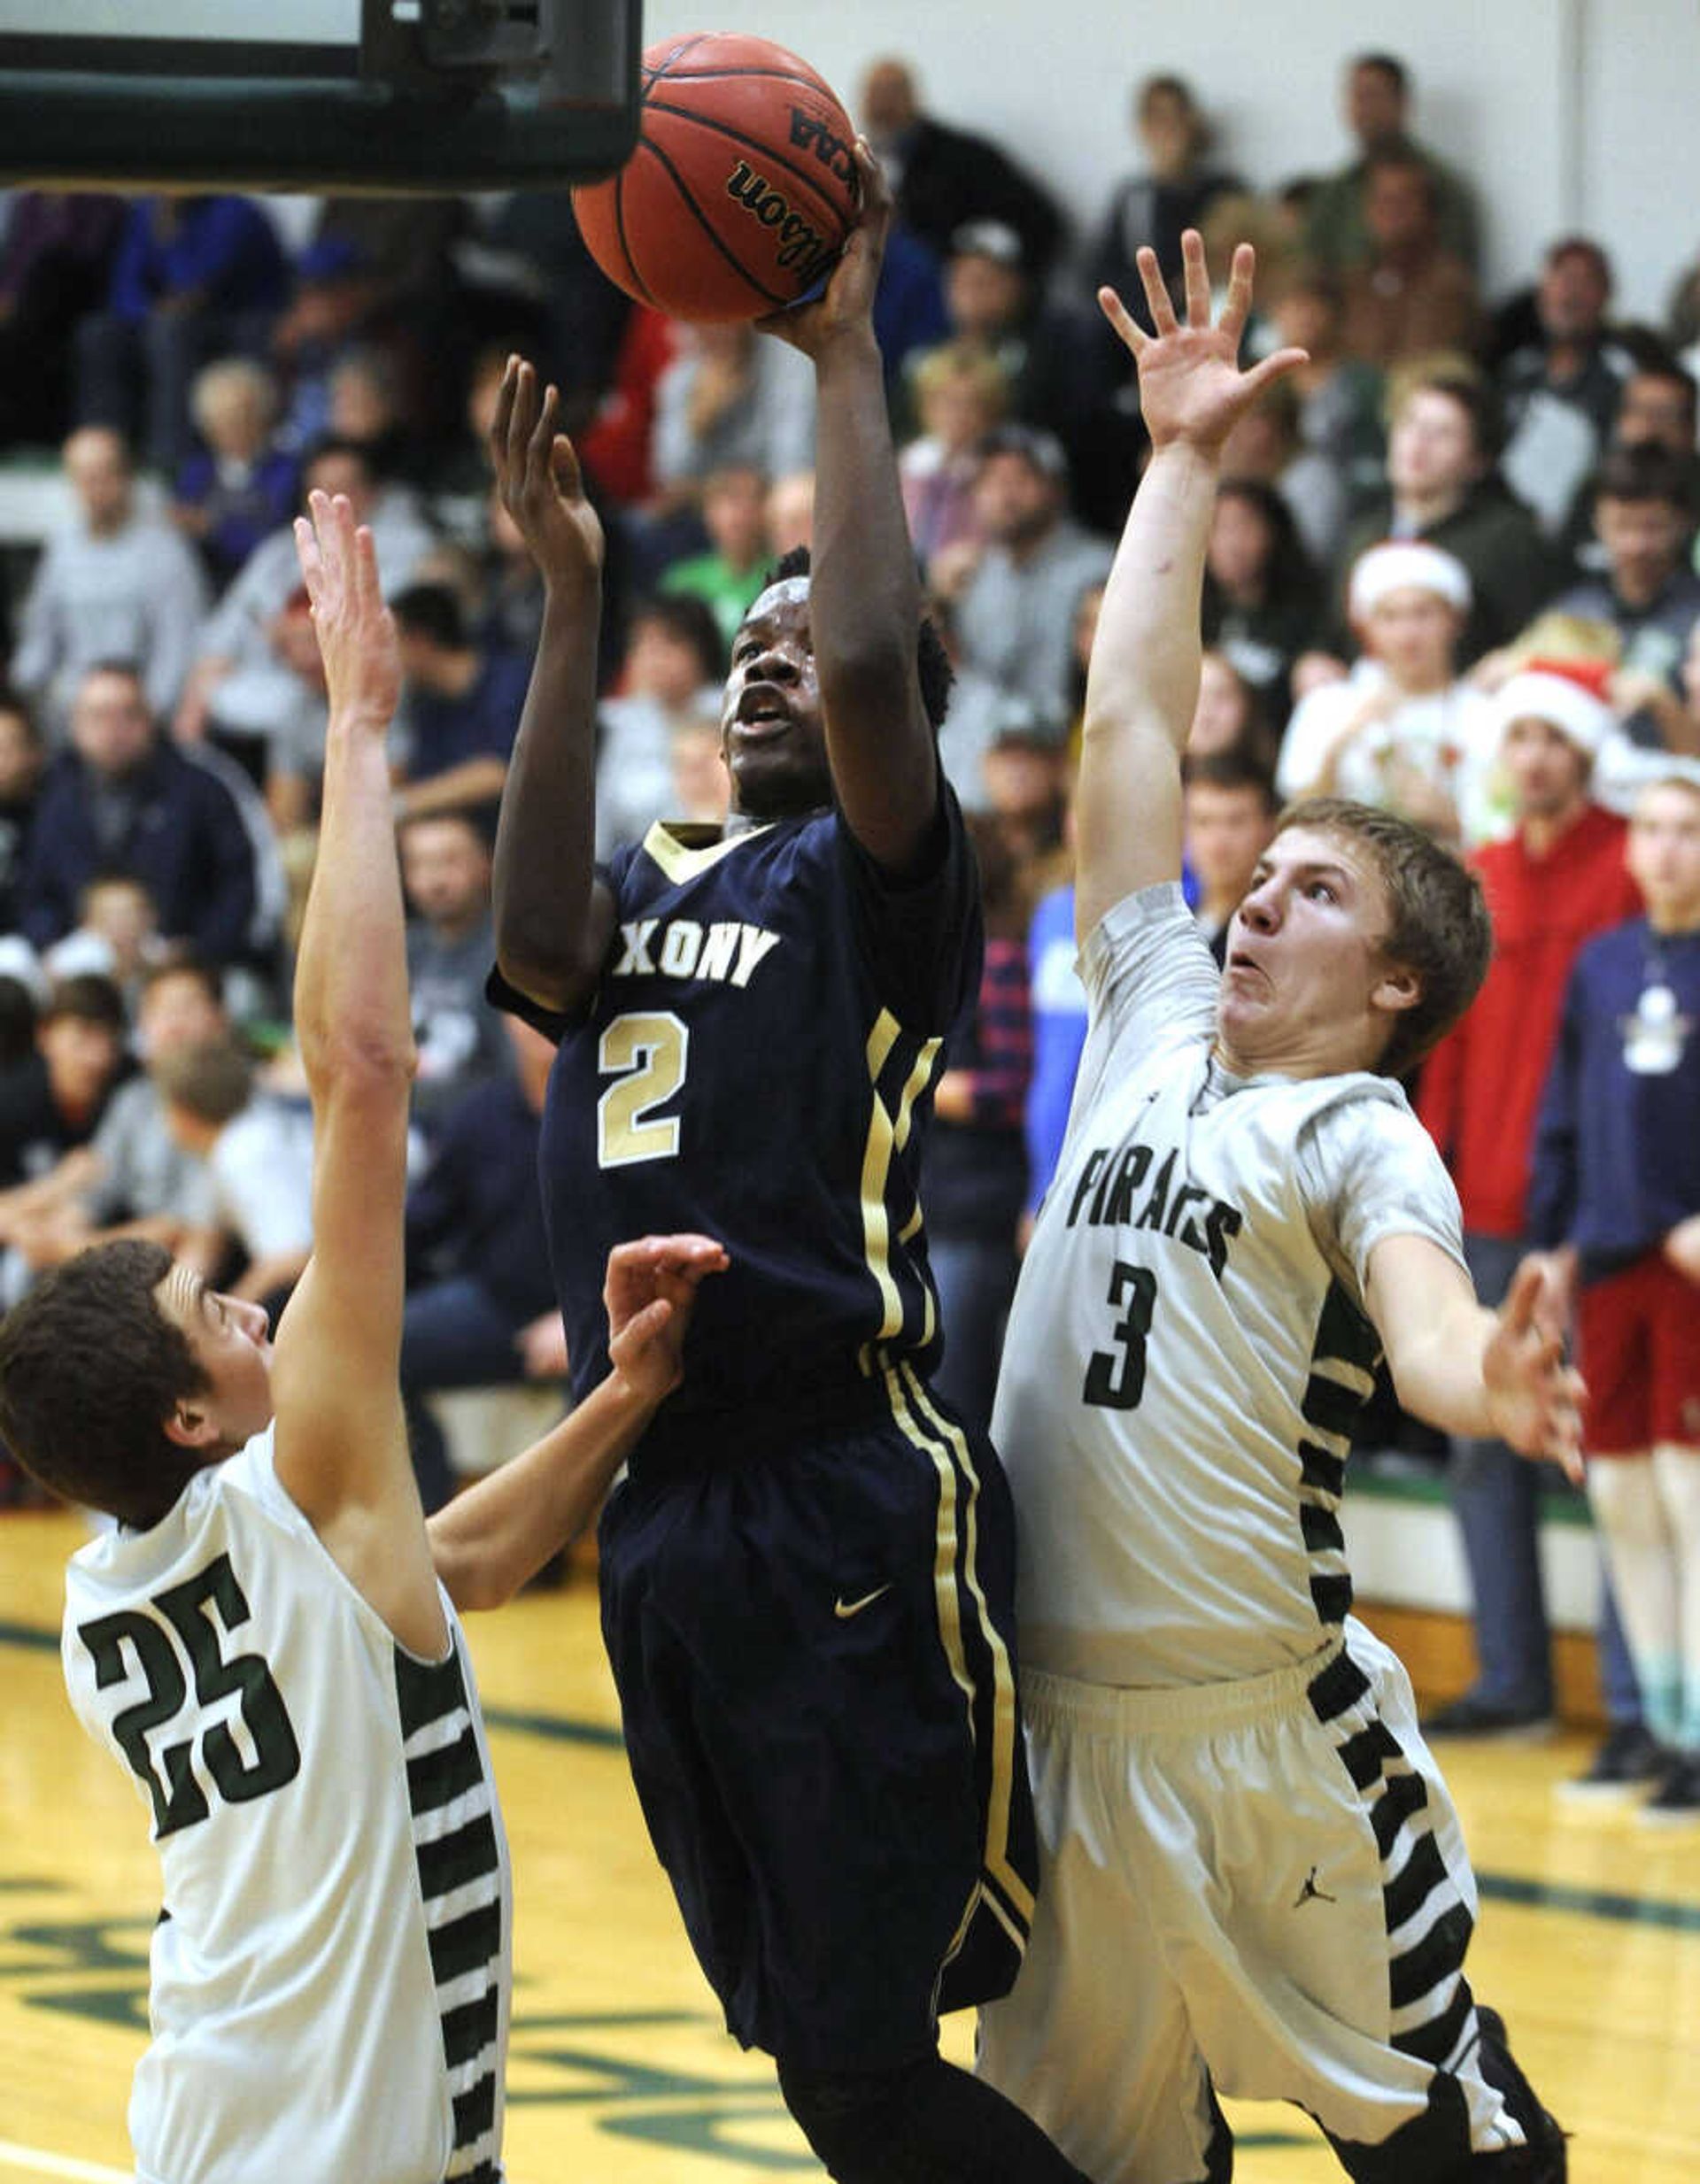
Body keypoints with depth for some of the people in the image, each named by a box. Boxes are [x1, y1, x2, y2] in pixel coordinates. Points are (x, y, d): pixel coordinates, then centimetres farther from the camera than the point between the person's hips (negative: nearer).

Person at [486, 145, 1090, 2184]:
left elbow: (875, 663, -20)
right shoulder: (661, 886, 17)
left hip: (843, 1515, -7)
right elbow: (537, 942, -6)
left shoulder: (875, 875, 0)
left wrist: (844, 356, -14)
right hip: (661, 1515, 7)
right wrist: (570, 593, -7)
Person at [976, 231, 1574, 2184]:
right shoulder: (1155, 1032, 12)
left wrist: (1493, 1383, -49)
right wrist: (1182, 460, 16)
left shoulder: (1358, 1132, -5)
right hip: (1061, 1708, 7)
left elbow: (1419, 1303, -26)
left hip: (1265, 1725, -6)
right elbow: (1129, 724, 15)